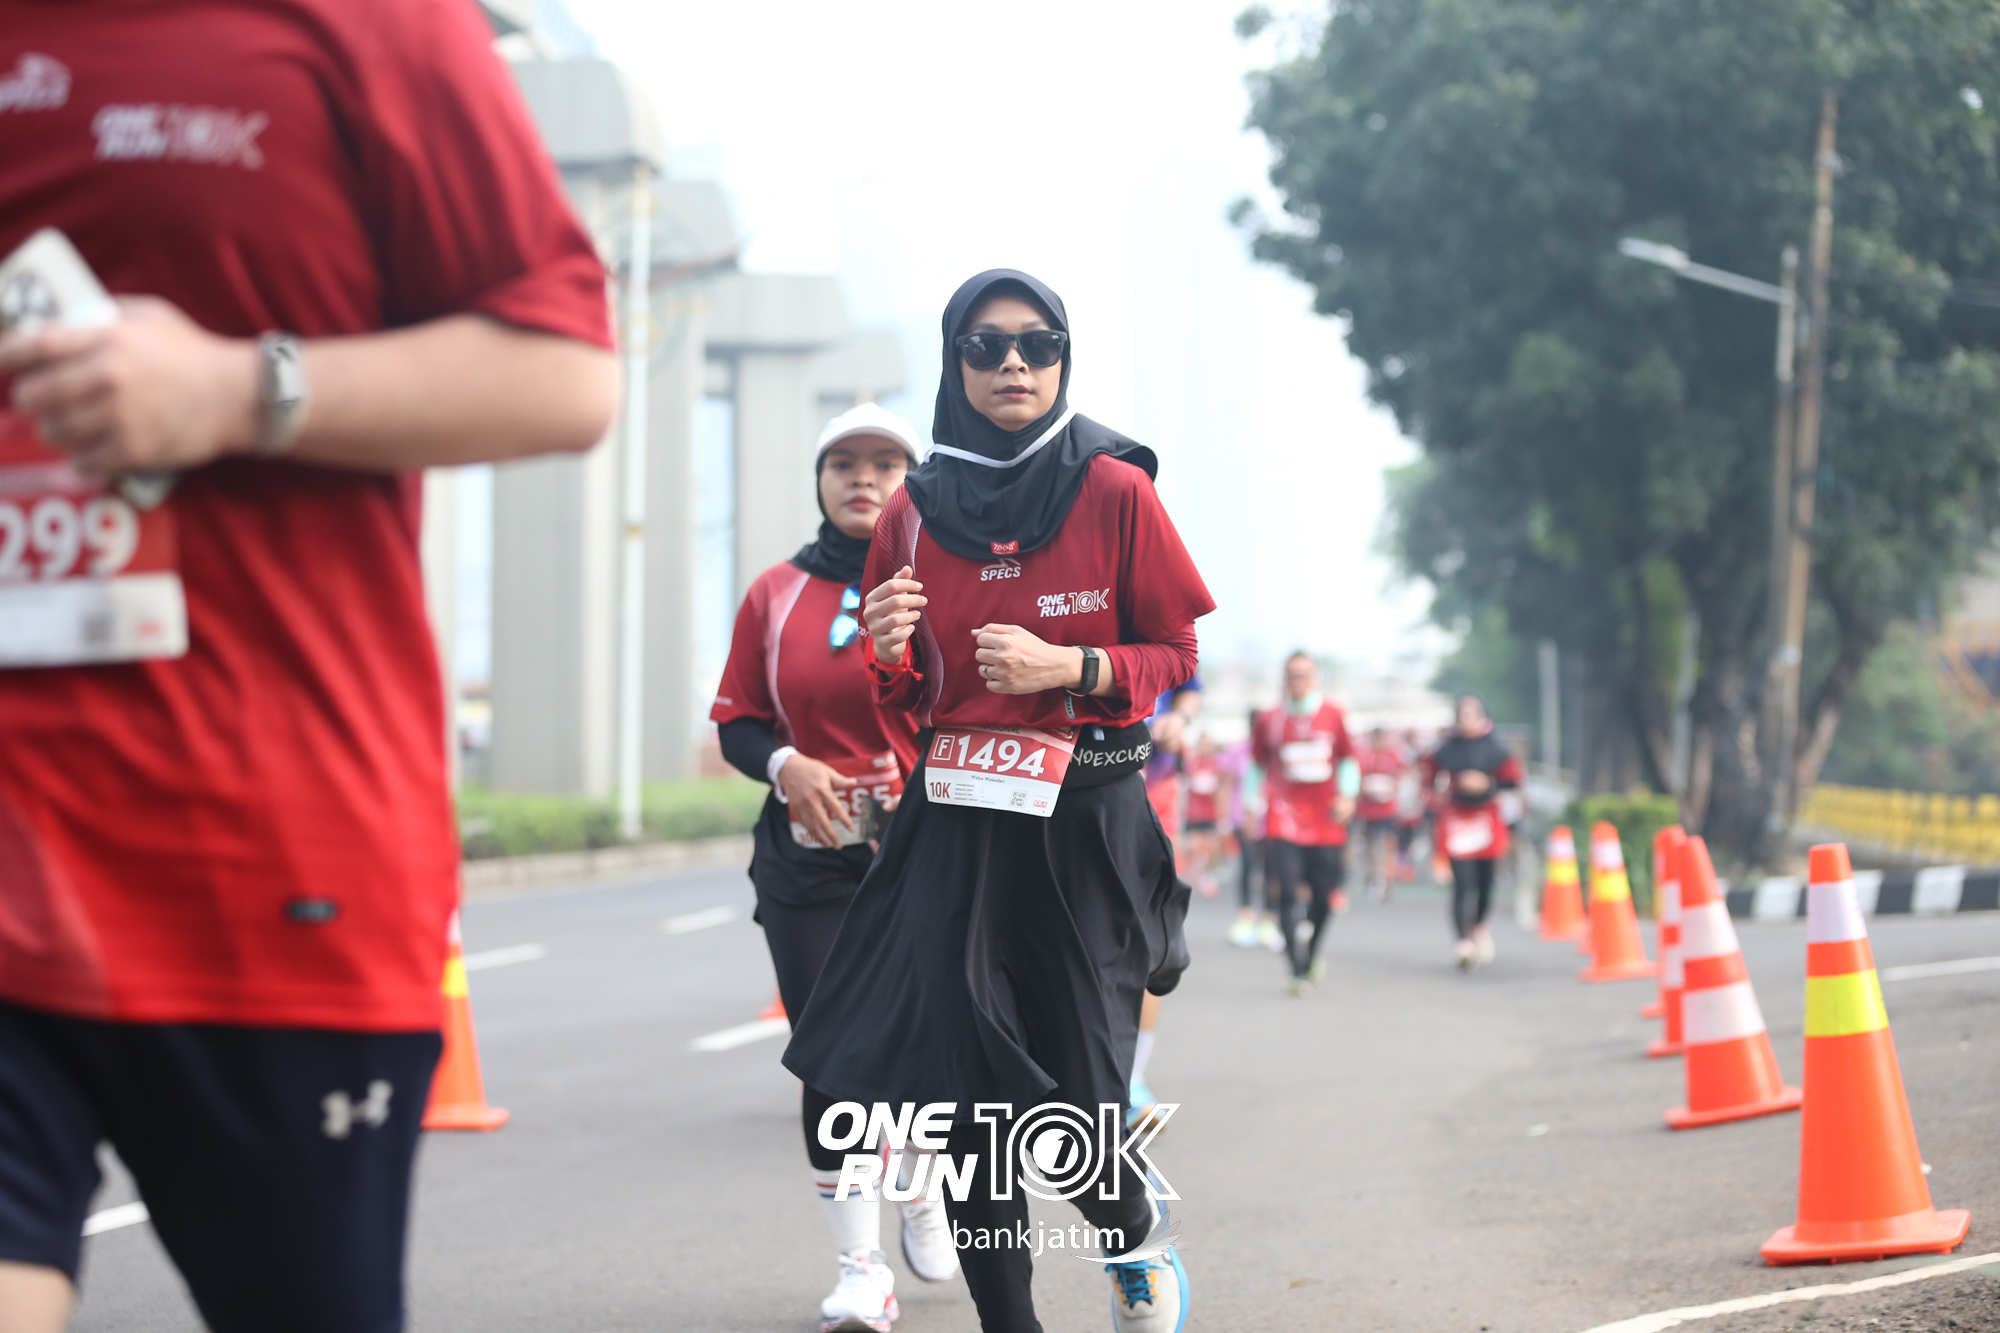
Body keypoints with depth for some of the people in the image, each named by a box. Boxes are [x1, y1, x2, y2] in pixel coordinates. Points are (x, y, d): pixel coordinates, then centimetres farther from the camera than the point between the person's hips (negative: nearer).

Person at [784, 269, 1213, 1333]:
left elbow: (1185, 656, 1)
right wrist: (889, 651, -6)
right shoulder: (915, 512, 7)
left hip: (1083, 823, -3)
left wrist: (1071, 668, -15)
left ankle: (1137, 1232, 30)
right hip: (951, 823, 3)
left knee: (1072, 1100, -4)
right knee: (952, 1091, -4)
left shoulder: (1113, 490, -2)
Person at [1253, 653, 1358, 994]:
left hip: (1326, 821, 1)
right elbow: (1258, 764, 14)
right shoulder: (1272, 720, 4)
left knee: (1323, 896, 3)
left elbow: (1348, 759, 13)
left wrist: (1347, 795, -1)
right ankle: (1299, 970, -11)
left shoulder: (1333, 715, 5)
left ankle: (1311, 953, 31)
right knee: (1287, 892, -14)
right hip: (1284, 820, -1)